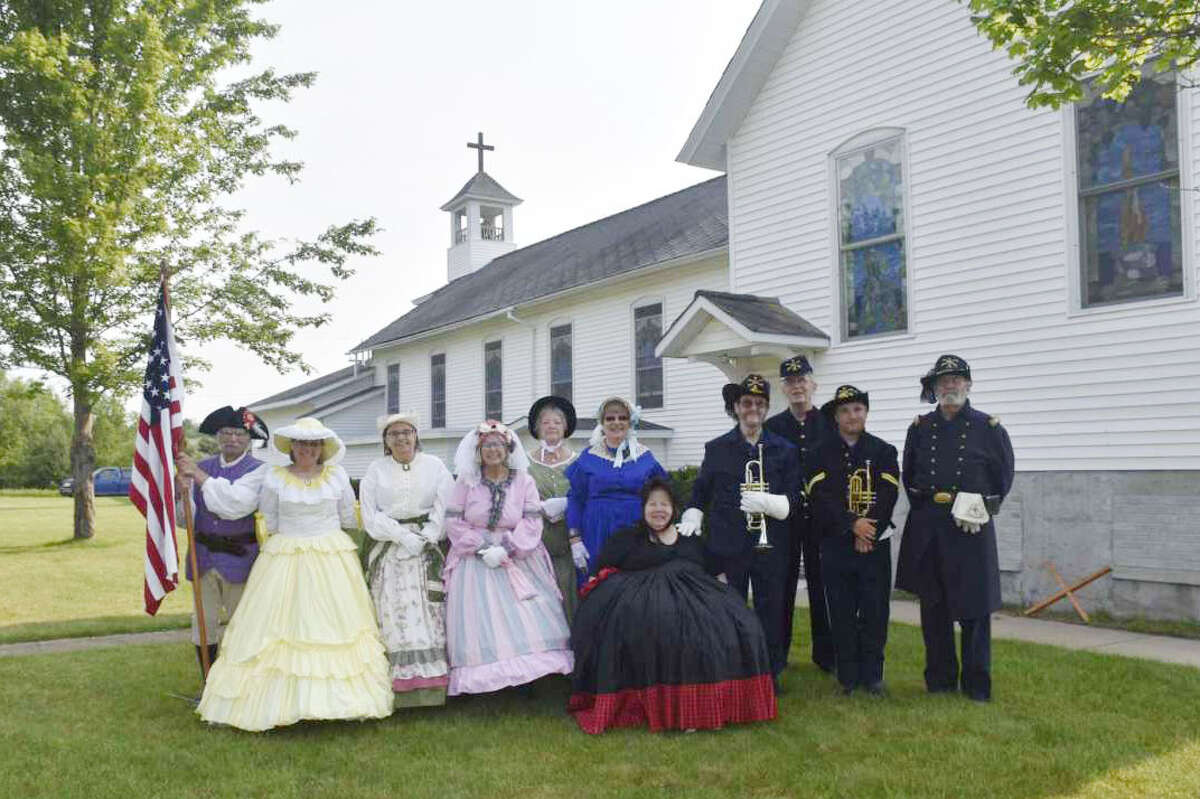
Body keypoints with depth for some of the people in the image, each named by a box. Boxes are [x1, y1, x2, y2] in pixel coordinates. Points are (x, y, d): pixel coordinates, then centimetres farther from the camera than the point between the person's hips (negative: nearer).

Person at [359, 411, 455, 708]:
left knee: (428, 614, -5)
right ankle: (400, 686, -2)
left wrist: (422, 539, -11)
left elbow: (443, 509, 1)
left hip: (427, 550, 0)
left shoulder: (434, 466, 7)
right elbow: (370, 515, 1)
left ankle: (431, 684, -2)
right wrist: (403, 535, -10)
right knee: (394, 615, -4)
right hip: (387, 551, 1)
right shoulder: (375, 470, 9)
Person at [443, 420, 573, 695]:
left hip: (517, 557, 0)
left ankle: (528, 672, -4)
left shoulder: (524, 481, 3)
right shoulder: (466, 481, 3)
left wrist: (507, 548, -16)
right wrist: (482, 548, -12)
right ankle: (485, 680, -2)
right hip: (476, 559, 0)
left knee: (527, 617, -9)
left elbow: (532, 522, -3)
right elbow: (453, 521, -1)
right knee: (480, 619, -7)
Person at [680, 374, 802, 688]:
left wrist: (768, 503, -16)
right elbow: (700, 492, 13)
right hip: (728, 546, 0)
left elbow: (795, 498, 2)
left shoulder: (785, 449, 5)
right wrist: (692, 520, -2)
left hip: (771, 546, 0)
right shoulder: (716, 449, 6)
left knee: (770, 611, 7)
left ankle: (771, 674, 21)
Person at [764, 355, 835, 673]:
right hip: (783, 517, 0)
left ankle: (825, 653, 17)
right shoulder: (771, 427, 3)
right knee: (782, 584, 6)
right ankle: (777, 654, 17)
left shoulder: (830, 423, 3)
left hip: (822, 517, 0)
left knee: (821, 586, 6)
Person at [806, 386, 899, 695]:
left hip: (875, 543, 0)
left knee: (875, 611, 3)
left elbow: (888, 495, -4)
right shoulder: (821, 454, 4)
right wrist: (853, 525, -17)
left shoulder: (884, 451, 5)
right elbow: (820, 497, -7)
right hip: (835, 544, 0)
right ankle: (848, 676, 14)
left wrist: (868, 533, -13)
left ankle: (872, 675, 14)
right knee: (842, 612, 5)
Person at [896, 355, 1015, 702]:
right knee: (933, 606, 8)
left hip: (971, 527, -3)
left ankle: (976, 684, 13)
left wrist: (981, 508, 1)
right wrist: (924, 506, 10)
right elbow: (908, 476, 18)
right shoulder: (920, 427, 8)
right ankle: (940, 679, 20)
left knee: (975, 607, 1)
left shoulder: (988, 427, 1)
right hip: (927, 529, 3)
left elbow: (1003, 477, 8)